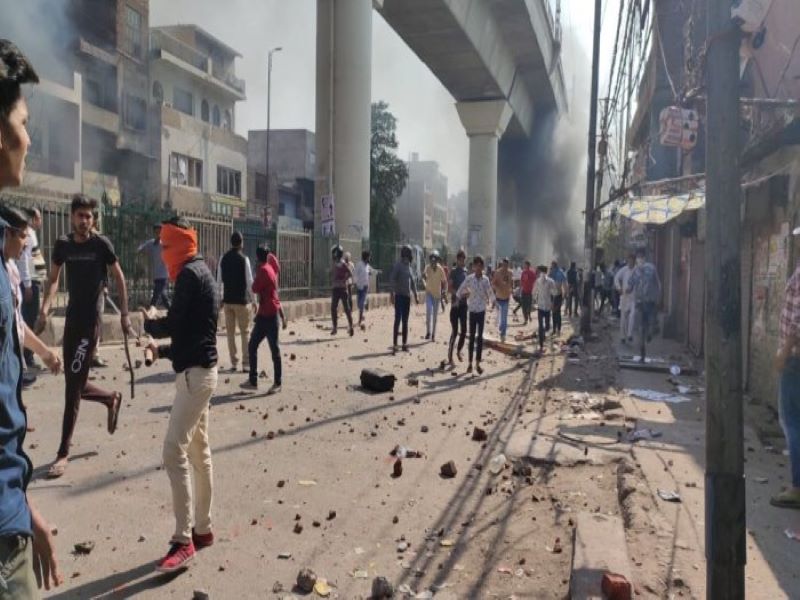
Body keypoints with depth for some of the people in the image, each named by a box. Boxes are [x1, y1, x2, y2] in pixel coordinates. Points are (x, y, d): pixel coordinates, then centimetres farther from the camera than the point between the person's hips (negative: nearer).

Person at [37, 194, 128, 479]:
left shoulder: (101, 244, -7)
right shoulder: (62, 244, 5)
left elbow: (119, 277, -1)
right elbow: (53, 279, 11)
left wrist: (124, 313, -4)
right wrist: (45, 309, -4)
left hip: (91, 320, -5)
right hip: (71, 317, 5)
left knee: (73, 385, -6)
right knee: (74, 384, 10)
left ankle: (63, 453, 2)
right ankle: (111, 398, 41)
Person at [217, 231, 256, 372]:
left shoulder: (223, 258, 3)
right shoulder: (244, 259, -10)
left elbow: (219, 280, 6)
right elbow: (249, 281, -10)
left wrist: (220, 298, 15)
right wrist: (254, 300, -2)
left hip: (227, 300, 4)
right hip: (241, 300, -4)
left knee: (230, 332, 10)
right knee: (245, 332, 3)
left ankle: (234, 362, 12)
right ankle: (246, 363, 1)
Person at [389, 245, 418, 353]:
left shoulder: (409, 265, 14)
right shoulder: (398, 265, -9)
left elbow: (412, 281, 21)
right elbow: (392, 279, -15)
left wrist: (415, 295, 20)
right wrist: (392, 294, -24)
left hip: (407, 296, 7)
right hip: (399, 296, -7)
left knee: (405, 321, 10)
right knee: (398, 320, -8)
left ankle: (404, 344, 17)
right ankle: (394, 345, -6)